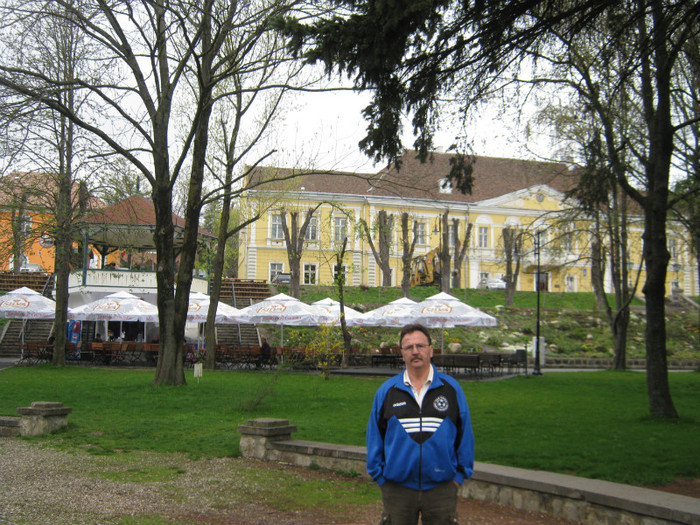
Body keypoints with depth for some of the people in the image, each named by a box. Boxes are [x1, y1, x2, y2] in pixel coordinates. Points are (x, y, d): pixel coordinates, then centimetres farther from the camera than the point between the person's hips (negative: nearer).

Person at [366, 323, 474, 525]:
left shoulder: (451, 388, 3)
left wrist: (459, 476, 3)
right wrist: (379, 476, 4)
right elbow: (375, 438, 8)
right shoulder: (386, 391, 4)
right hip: (397, 490, 0)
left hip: (441, 488, 0)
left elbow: (465, 435, 7)